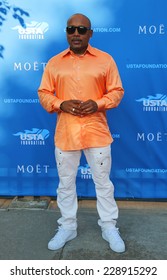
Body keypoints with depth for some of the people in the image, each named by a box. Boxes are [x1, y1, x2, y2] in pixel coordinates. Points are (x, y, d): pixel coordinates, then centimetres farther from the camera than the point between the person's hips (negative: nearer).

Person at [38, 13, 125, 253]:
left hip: (97, 132, -1)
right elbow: (44, 94, 7)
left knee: (103, 182, 9)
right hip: (65, 133, 2)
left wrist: (98, 104, -15)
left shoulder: (105, 60, 2)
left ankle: (109, 227, 27)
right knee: (65, 183, 12)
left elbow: (117, 91, 3)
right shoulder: (54, 62, 6)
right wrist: (61, 104, -13)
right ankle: (67, 227, 30)